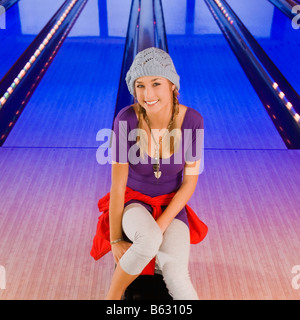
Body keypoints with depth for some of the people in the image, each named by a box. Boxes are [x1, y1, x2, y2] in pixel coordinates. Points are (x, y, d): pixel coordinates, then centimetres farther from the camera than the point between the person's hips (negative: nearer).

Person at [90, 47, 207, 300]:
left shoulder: (192, 120, -18)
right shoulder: (126, 119, -22)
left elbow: (190, 182, -10)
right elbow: (117, 185, -16)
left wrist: (159, 227, -18)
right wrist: (115, 240, -11)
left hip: (171, 207, 1)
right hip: (134, 204, -1)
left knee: (175, 275, -26)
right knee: (150, 240, -36)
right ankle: (112, 297, -7)